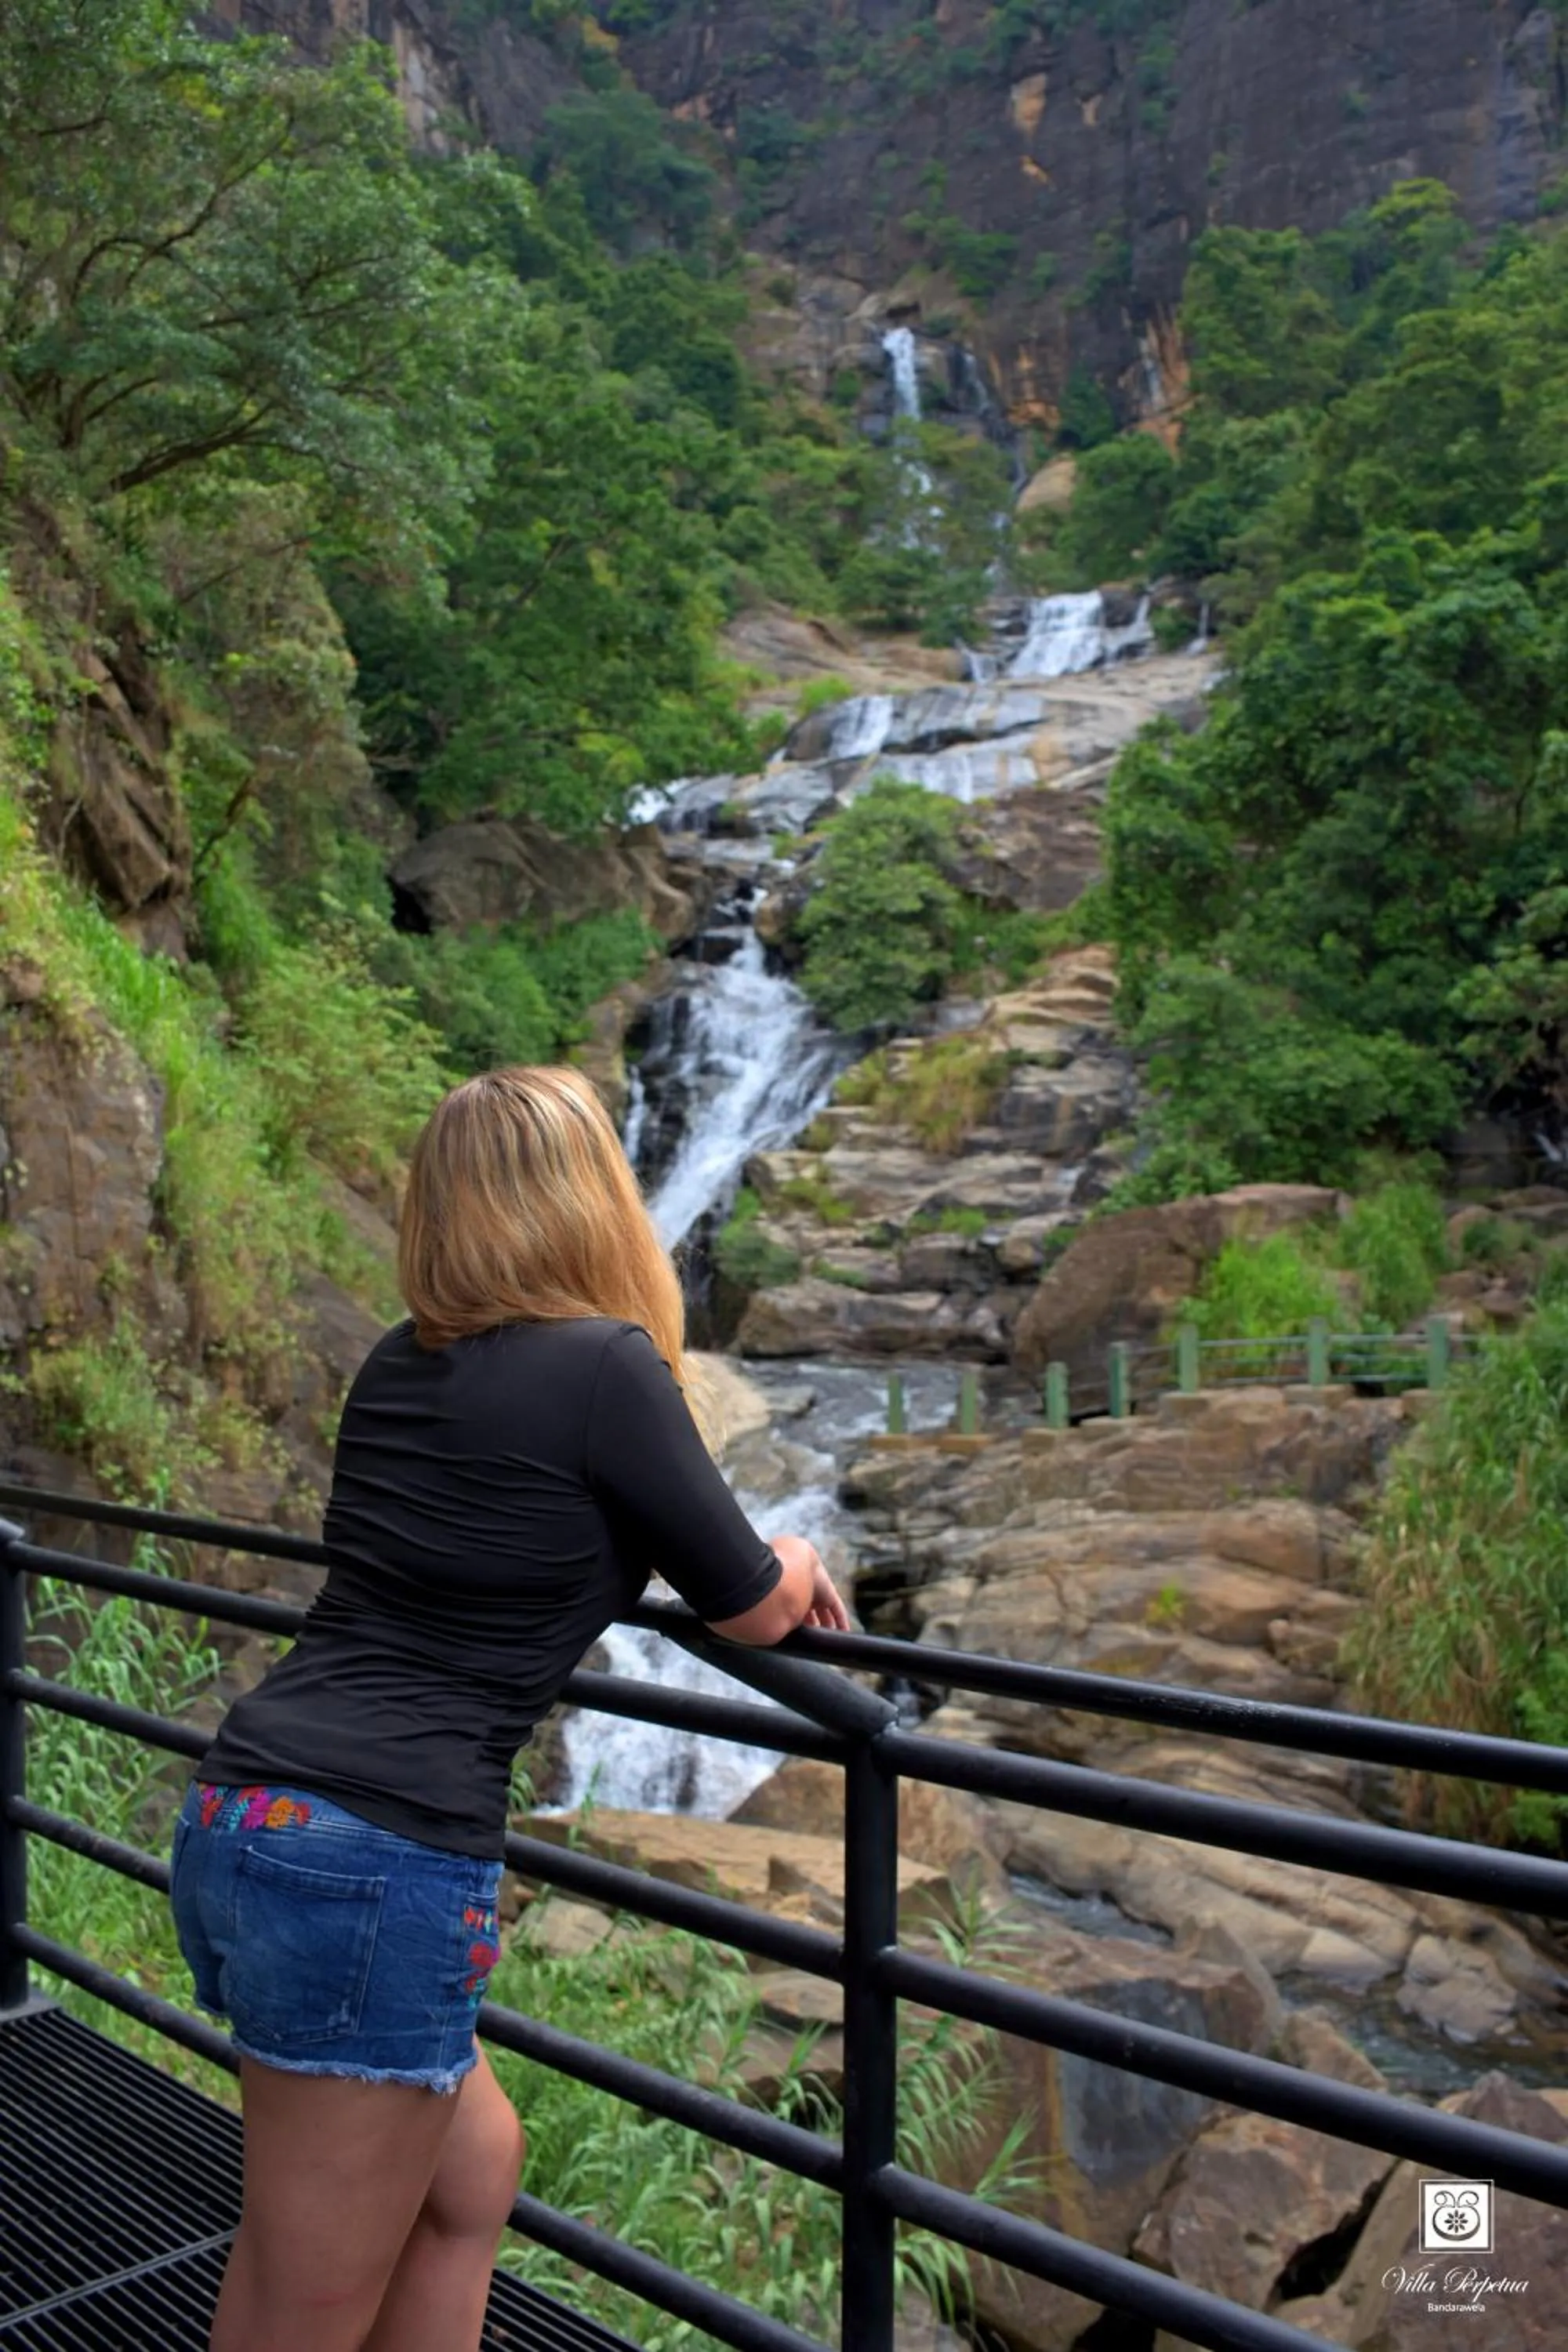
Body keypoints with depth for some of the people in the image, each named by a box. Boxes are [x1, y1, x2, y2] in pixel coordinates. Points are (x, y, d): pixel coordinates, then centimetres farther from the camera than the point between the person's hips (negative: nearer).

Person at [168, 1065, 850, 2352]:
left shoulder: (400, 1366, 11)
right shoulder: (603, 1365, -10)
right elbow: (754, 1612, 0)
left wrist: (741, 1555, 36)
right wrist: (798, 1563, 24)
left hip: (239, 1823, 8)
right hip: (375, 1863, -8)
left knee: (473, 2172, 25)